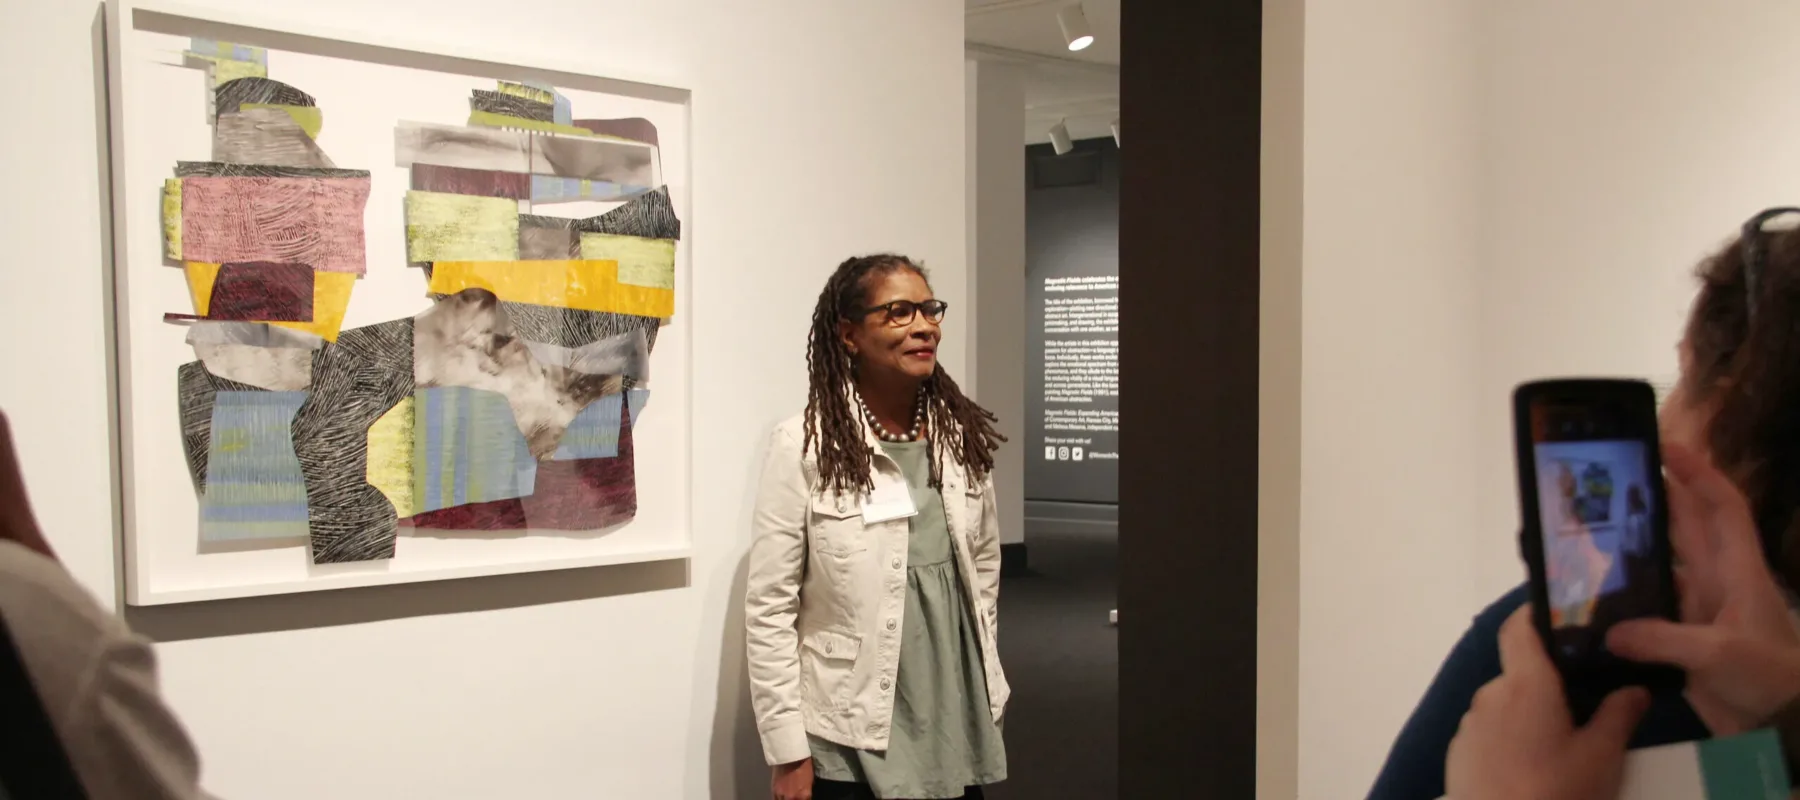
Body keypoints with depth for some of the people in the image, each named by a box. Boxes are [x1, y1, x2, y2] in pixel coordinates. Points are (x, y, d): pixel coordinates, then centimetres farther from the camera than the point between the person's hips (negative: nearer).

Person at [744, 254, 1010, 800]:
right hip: (851, 743, -4)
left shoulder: (963, 435, 3)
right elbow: (769, 612, -11)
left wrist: (988, 691, 12)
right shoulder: (804, 447, -12)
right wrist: (788, 754, -11)